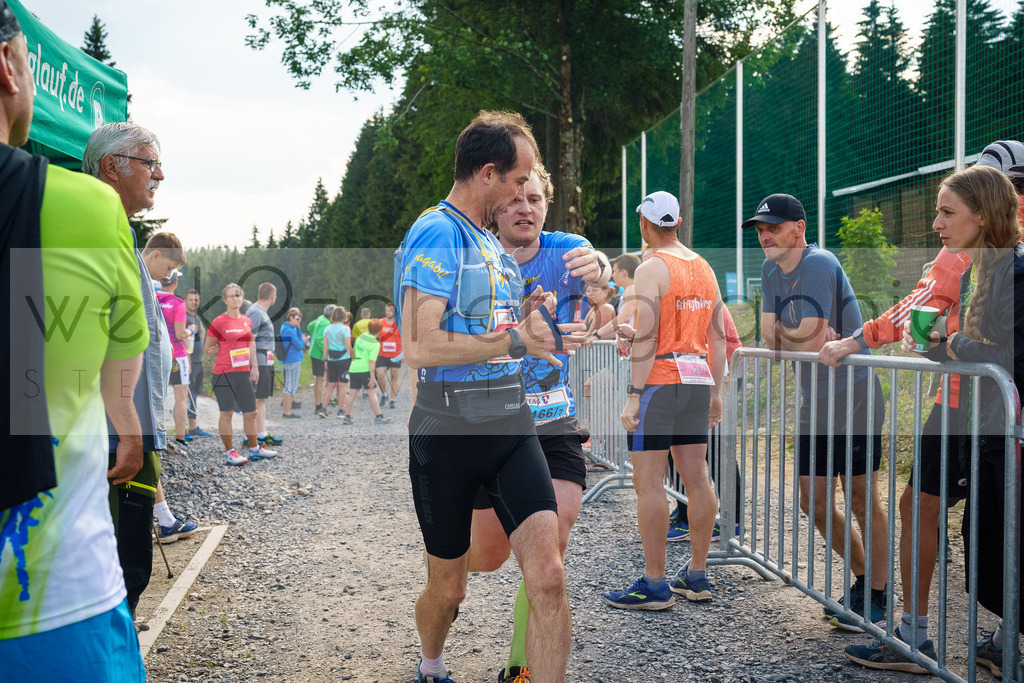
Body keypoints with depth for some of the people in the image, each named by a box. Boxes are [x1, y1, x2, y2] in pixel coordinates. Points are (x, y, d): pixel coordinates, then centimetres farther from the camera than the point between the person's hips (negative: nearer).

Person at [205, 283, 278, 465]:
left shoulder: (248, 321, 11)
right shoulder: (219, 322, -7)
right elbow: (208, 348, 0)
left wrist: (254, 366, 15)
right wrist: (227, 352, -2)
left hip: (243, 373, 6)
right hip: (223, 373, -6)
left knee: (251, 412, 11)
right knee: (226, 413, -2)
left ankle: (254, 449, 25)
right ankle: (229, 452, 7)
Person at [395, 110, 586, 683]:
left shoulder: (490, 241, 16)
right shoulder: (438, 233, -12)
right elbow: (422, 347, -22)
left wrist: (528, 316, 8)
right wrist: (517, 339, -17)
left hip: (511, 423, 6)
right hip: (449, 430, -6)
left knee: (548, 576, -11)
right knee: (448, 588, 12)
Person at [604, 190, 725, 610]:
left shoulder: (651, 269, -9)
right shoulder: (704, 268, 14)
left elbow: (646, 337, -17)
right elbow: (718, 336, 15)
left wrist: (633, 395, -16)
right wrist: (715, 391, 20)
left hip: (659, 381, -8)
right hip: (698, 380, 8)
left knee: (648, 482, -4)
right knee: (696, 478, 10)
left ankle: (655, 585, -3)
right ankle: (697, 576, 16)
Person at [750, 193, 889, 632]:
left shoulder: (819, 265, -16)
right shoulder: (771, 270, 10)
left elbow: (808, 342, -21)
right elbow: (769, 338, 7)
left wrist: (784, 334, -1)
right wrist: (811, 337, -9)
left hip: (854, 401, -8)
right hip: (814, 404, 8)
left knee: (862, 501, -1)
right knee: (814, 504, 10)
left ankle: (877, 598, 12)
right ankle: (861, 579, 29)